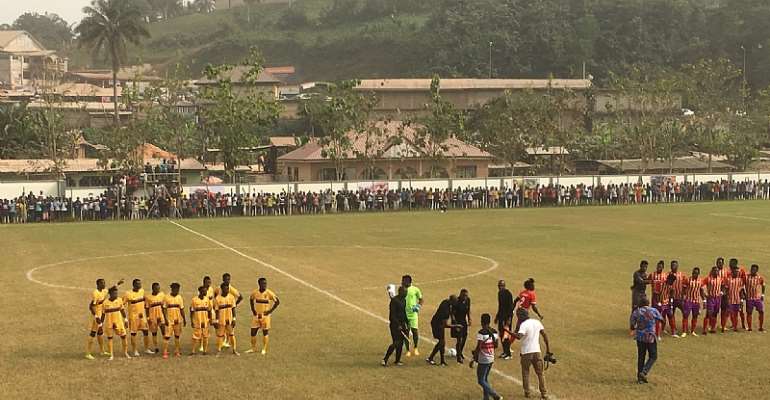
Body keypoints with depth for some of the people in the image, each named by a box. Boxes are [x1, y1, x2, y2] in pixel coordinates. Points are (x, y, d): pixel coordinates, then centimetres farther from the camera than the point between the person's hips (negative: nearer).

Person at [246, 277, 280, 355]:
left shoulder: (269, 293, -14)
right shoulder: (254, 293, -5)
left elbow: (277, 301, -7)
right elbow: (251, 300, 16)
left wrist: (271, 310, -11)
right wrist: (253, 309, 7)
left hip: (265, 315, -3)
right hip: (256, 315, 3)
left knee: (265, 332, 3)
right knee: (253, 332, 4)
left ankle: (264, 350, 12)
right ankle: (253, 348, 19)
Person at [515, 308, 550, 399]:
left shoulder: (524, 325, -13)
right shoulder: (537, 322, 6)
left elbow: (519, 336, -30)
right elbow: (544, 335, 7)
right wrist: (548, 348, 13)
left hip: (526, 352, -4)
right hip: (537, 351, 4)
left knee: (525, 373, 13)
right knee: (540, 373, 11)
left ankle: (527, 392, 14)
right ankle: (544, 393, 10)